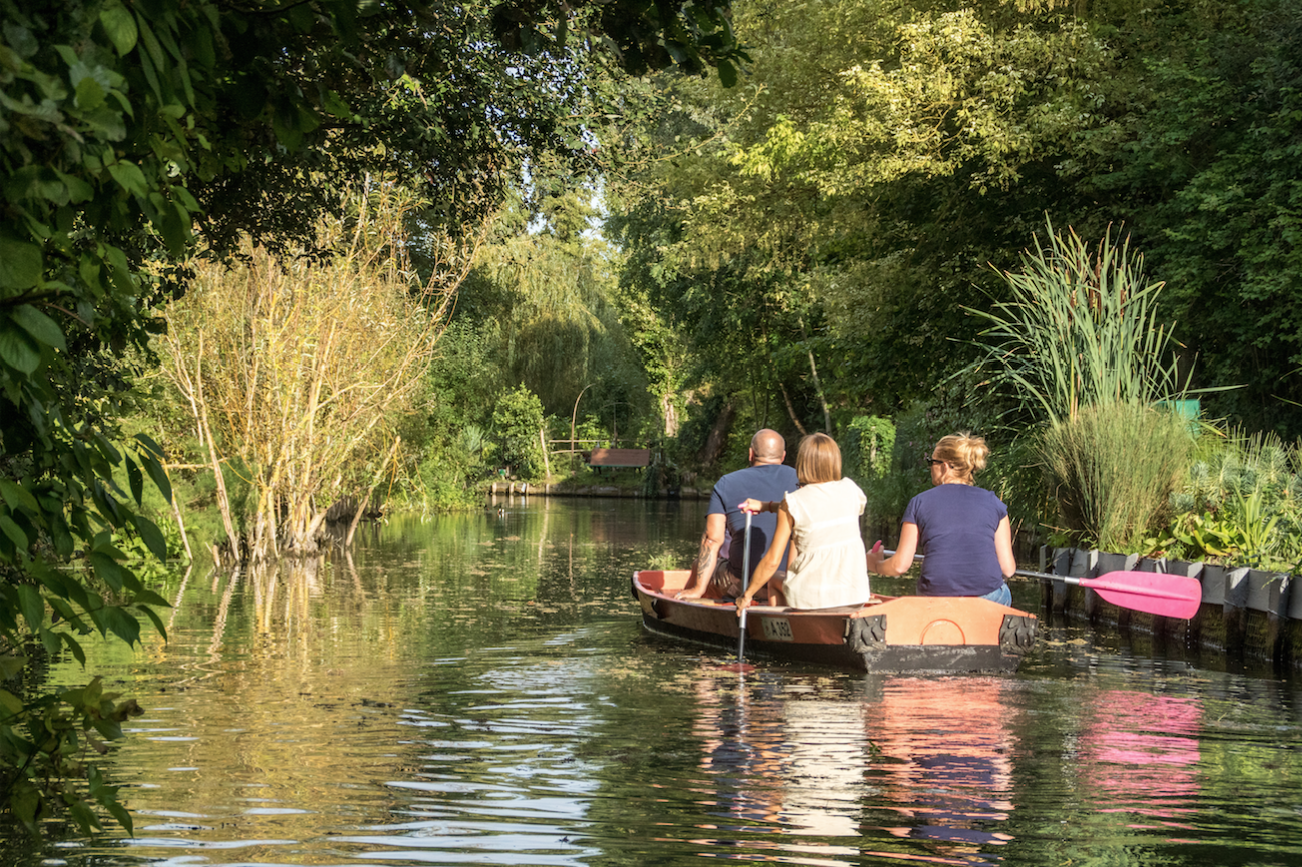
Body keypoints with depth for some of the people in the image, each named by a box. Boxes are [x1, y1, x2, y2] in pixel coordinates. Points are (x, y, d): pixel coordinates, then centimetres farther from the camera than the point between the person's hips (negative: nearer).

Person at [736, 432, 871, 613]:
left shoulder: (791, 503, -11)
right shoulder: (849, 490, -1)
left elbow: (772, 561, -9)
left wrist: (747, 595, 4)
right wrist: (766, 506, 24)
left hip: (813, 599, -3)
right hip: (855, 595, 3)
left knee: (774, 579, 31)